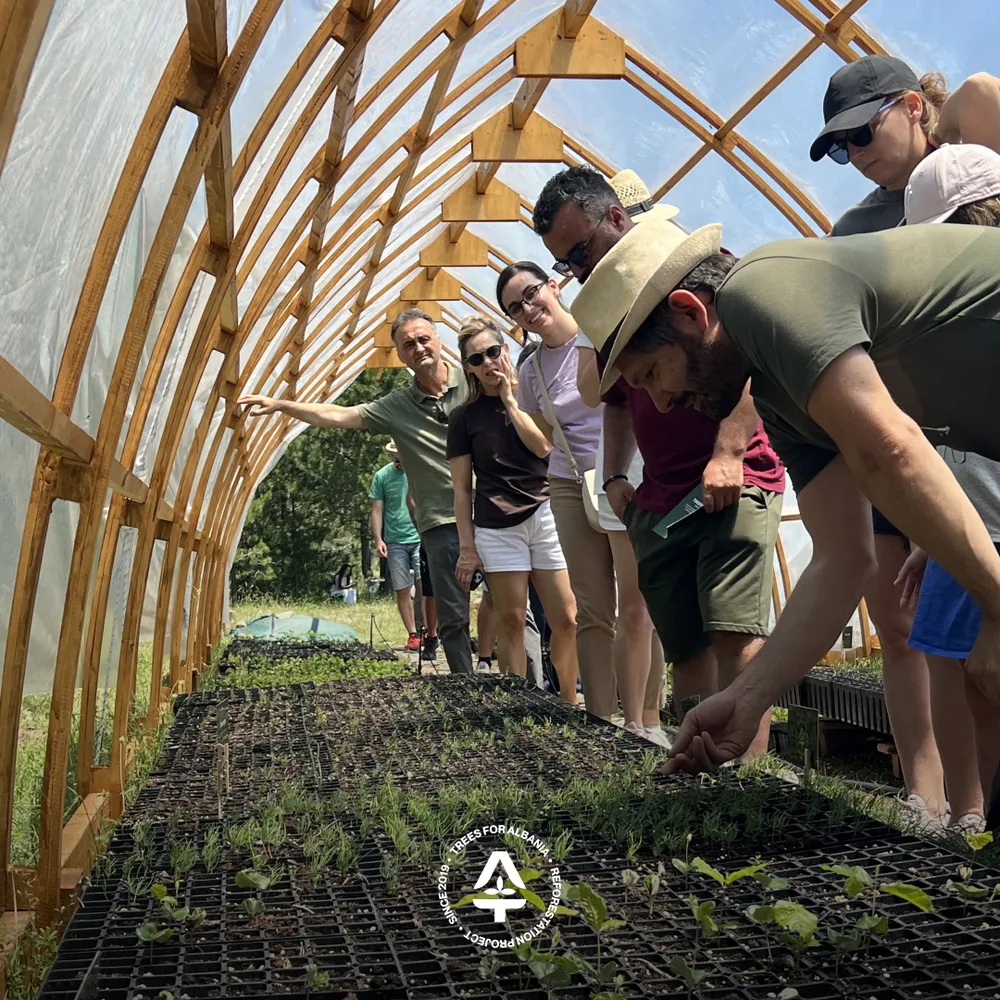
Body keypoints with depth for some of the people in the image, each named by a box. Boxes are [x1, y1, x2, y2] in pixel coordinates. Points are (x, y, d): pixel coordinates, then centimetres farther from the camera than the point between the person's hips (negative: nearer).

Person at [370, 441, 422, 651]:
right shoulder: (382, 476, 4)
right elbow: (377, 510, 5)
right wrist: (378, 539, -4)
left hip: (421, 538, -1)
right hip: (395, 541, 1)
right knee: (402, 590, 3)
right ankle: (413, 635, 11)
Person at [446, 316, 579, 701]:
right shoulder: (463, 416, 6)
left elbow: (543, 445, -8)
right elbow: (461, 488, 6)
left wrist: (509, 399, -5)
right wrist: (467, 547, 1)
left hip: (544, 514, 0)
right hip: (496, 527, 0)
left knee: (566, 620, -3)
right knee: (511, 623, 1)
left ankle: (569, 707, 10)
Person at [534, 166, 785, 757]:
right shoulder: (607, 308, 19)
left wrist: (728, 453, -19)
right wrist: (616, 476, 15)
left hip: (734, 482, -6)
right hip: (658, 502, 7)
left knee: (734, 635, -13)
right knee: (686, 650, 5)